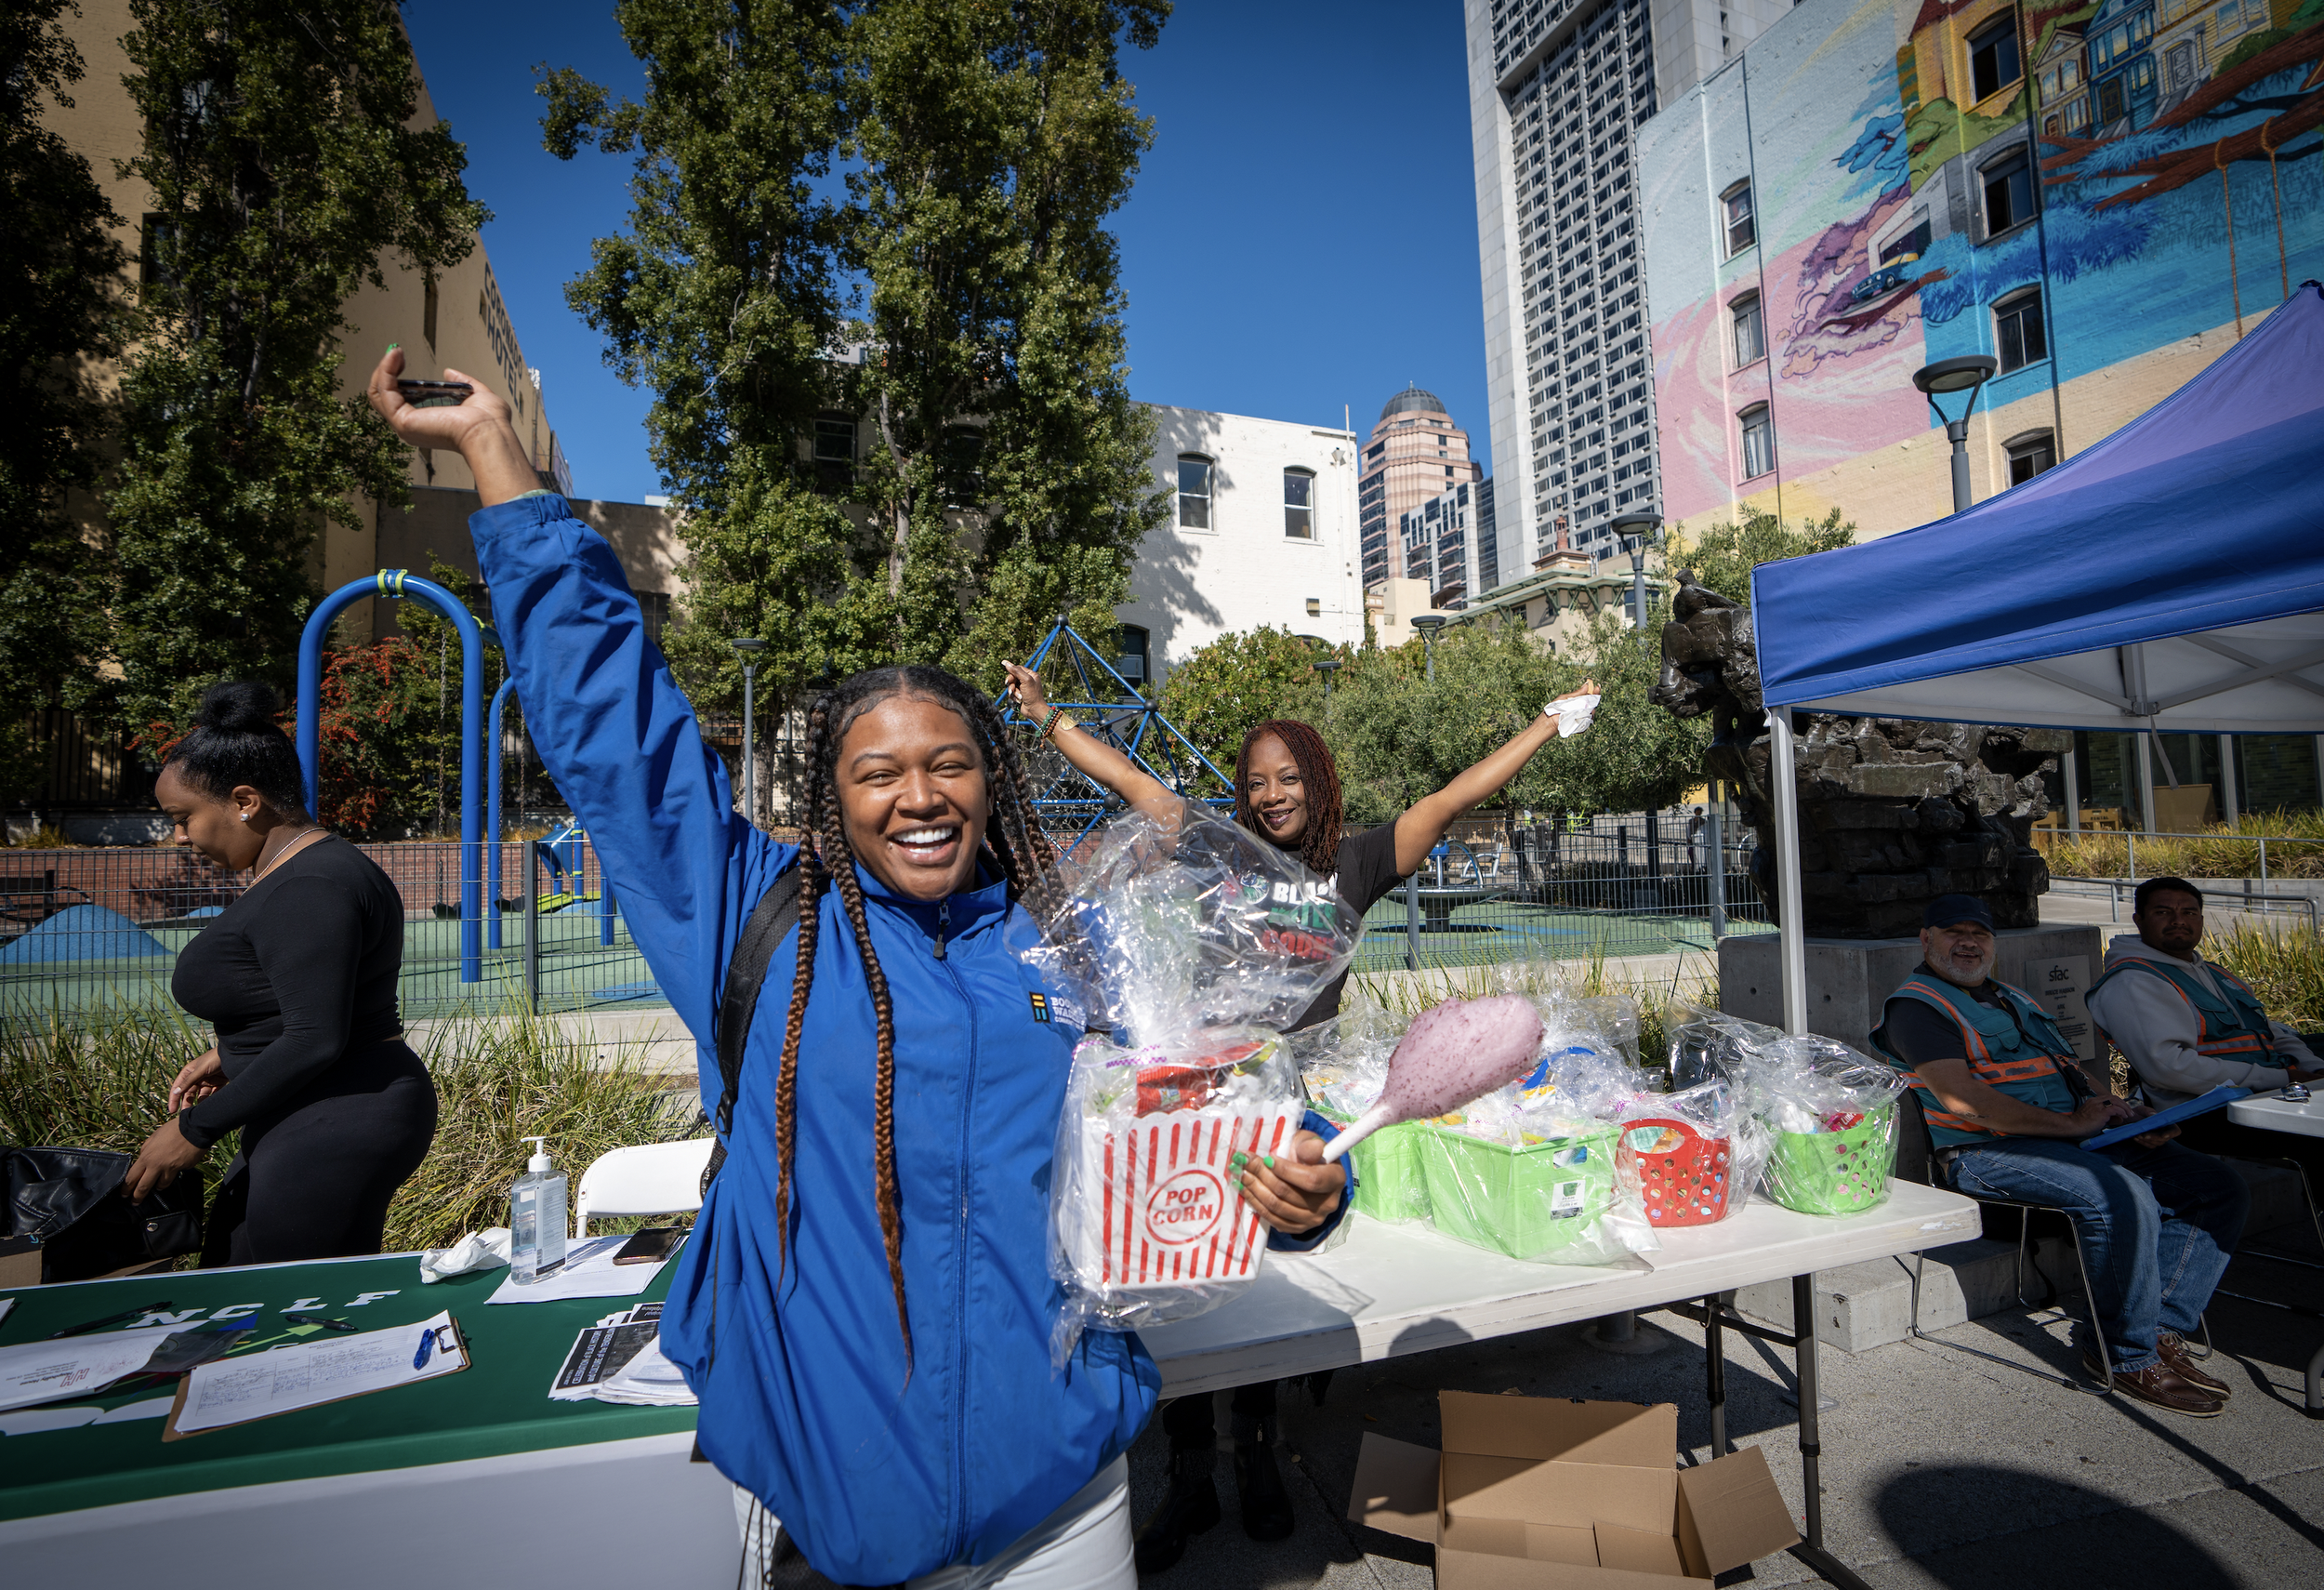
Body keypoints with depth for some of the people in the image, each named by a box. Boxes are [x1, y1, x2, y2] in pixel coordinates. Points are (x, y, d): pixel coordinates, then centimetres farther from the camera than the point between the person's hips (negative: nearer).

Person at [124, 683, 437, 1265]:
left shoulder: (309, 890, -20)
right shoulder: (300, 870, 14)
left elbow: (316, 1039, -23)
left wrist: (195, 1128, -14)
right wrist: (232, 1057, 19)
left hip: (335, 1132, -11)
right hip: (311, 1124, 11)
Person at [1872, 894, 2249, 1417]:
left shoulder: (2017, 999, 26)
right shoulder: (1916, 1005, -4)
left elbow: (2077, 1073, 22)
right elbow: (1961, 1098, -16)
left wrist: (2126, 1113, 1)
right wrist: (2071, 1123, -15)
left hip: (2083, 1137, 9)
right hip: (1991, 1151, -9)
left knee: (2220, 1188, -1)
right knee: (2123, 1198, -30)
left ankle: (2160, 1330, -1)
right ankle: (2131, 1358, -10)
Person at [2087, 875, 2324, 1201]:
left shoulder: (2214, 973, 24)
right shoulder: (2130, 983, -9)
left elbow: (2274, 1032, 28)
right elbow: (2166, 1064, -20)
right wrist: (2279, 1079, -16)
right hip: (2209, 1115, -9)